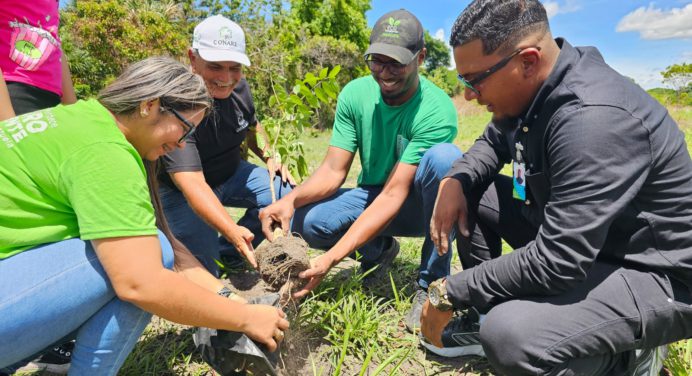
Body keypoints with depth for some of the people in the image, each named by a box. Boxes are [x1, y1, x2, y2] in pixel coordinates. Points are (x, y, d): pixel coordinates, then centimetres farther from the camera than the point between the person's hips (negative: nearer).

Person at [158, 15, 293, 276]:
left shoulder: (239, 88, -8)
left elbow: (252, 127, 14)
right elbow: (192, 184, -39)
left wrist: (270, 159, -3)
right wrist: (233, 231, -51)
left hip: (231, 174, 6)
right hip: (181, 189, -6)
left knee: (286, 193, -12)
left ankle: (227, 252, 3)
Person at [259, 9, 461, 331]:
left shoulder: (437, 111, -24)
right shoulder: (355, 94, -10)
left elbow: (395, 193, -31)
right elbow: (333, 170, -13)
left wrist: (333, 257, -38)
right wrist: (290, 199, -35)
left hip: (419, 205, -3)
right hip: (373, 198, 3)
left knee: (444, 156, -34)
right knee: (305, 221, -23)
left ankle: (432, 282, -19)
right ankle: (378, 249, 7)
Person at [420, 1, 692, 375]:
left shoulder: (593, 118, -31)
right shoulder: (531, 87, -4)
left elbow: (554, 263, -33)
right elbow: (492, 142, 14)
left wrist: (449, 294, -22)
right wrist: (456, 181, -8)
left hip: (657, 277, -8)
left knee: (509, 337, -33)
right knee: (468, 192, -1)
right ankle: (485, 317, 10)